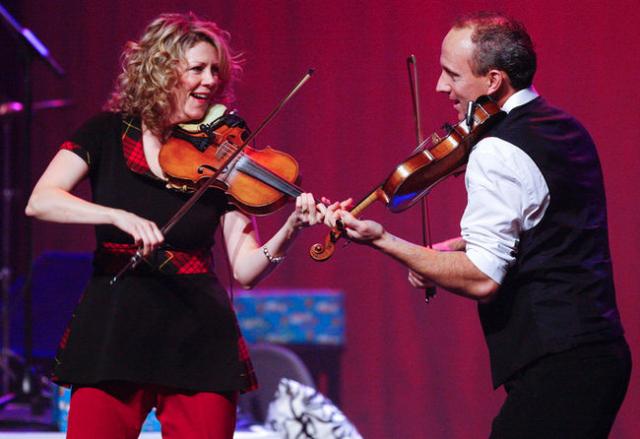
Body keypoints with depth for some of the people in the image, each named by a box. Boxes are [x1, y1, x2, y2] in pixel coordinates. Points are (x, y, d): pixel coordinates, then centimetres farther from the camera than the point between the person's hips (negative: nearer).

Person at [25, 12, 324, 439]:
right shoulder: (108, 135, 3)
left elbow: (245, 269, -1)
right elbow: (40, 201, -11)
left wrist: (291, 230, -20)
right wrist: (119, 216, -25)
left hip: (198, 340, 1)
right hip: (113, 335, -1)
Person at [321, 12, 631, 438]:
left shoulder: (497, 152, -15)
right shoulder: (564, 128, 15)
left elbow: (482, 280, -19)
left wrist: (382, 240, -16)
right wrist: (456, 250, 16)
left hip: (554, 368, -10)